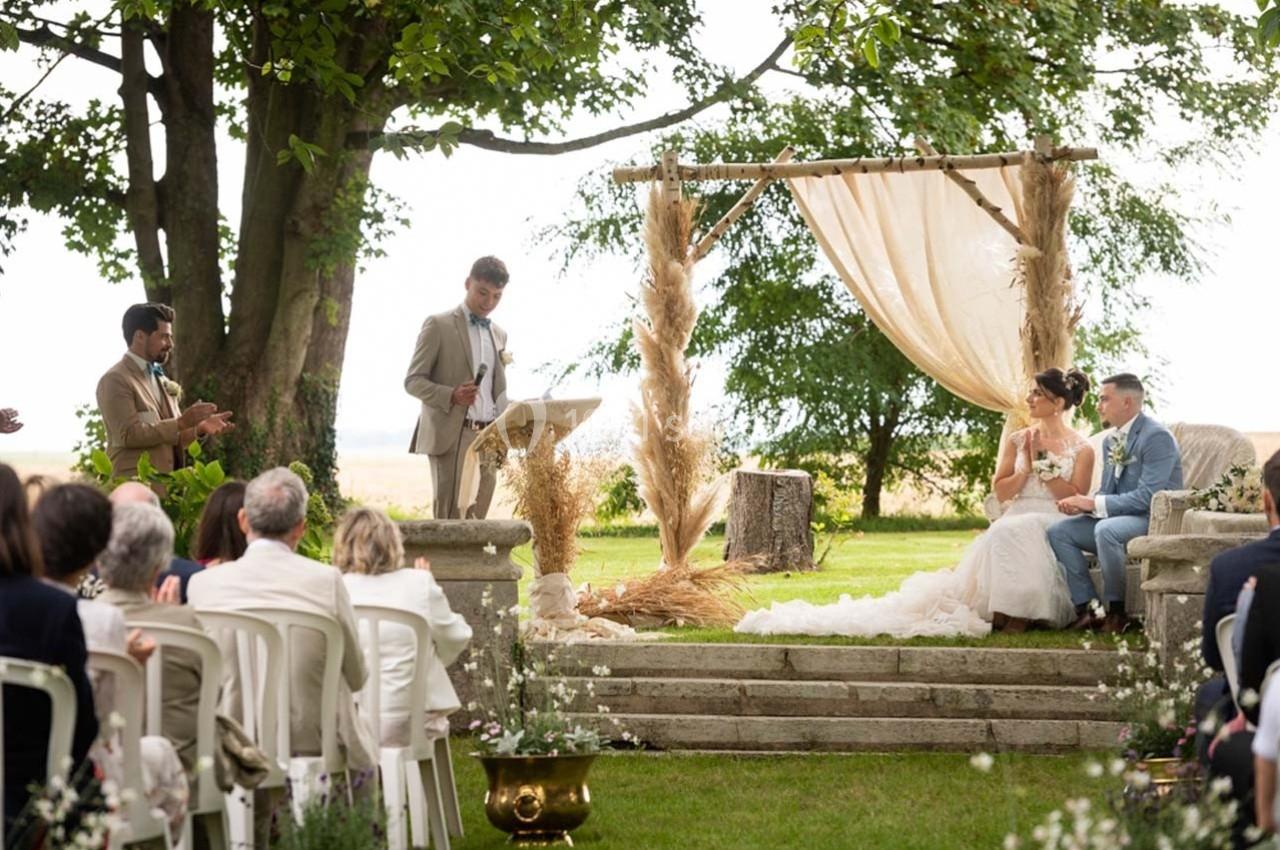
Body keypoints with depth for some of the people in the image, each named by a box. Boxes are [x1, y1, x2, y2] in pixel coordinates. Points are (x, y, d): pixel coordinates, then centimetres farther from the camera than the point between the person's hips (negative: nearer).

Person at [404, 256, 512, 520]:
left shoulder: (499, 334, 20)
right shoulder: (439, 326, 1)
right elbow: (413, 381, -2)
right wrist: (451, 396, -20)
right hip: (451, 435, -5)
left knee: (475, 520, 2)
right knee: (450, 517, -11)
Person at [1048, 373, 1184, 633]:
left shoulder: (1156, 437, -16)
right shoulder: (1110, 441, 13)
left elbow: (1147, 497, -23)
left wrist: (1094, 504, -22)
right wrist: (1083, 503, -7)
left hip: (1155, 519, -9)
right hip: (1118, 518, 9)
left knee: (1106, 530, -37)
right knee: (1058, 531, -5)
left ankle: (1116, 610, -21)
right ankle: (1088, 608, -7)